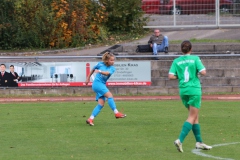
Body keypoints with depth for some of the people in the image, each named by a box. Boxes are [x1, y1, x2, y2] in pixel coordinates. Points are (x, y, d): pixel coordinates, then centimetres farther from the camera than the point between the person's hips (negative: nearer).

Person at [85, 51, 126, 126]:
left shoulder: (112, 68, 3)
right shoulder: (100, 64, -1)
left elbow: (107, 73, -20)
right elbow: (93, 69, 17)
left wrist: (100, 71, -37)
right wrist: (88, 78, 23)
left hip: (102, 85, 5)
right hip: (97, 83, -5)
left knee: (101, 104, -5)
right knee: (109, 95, -22)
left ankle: (90, 119, -4)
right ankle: (116, 113, -26)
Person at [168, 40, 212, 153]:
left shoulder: (176, 61, 3)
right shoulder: (195, 59, -7)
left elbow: (171, 76, -5)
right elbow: (203, 72, -14)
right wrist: (197, 72, 7)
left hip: (183, 90, 5)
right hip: (194, 90, -5)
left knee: (195, 117, 16)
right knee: (192, 117, -3)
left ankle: (199, 142, 19)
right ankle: (180, 140, -18)